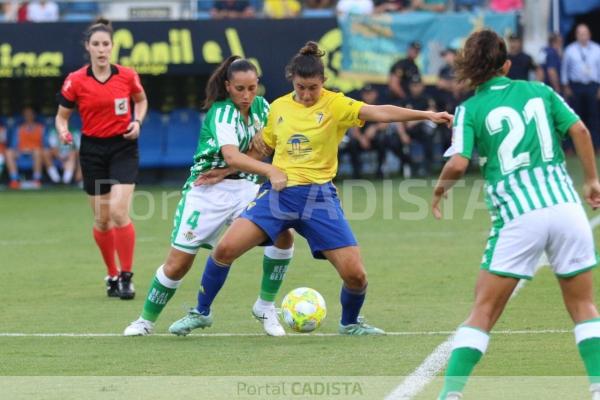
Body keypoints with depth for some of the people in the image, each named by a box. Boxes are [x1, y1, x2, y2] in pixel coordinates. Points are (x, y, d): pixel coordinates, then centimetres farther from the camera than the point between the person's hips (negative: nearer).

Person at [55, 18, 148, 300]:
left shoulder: (127, 76, -4)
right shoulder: (75, 81, -6)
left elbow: (141, 100, 15)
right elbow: (62, 115, 3)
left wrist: (137, 122, -3)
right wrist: (63, 132, -18)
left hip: (123, 147, -1)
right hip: (93, 150, 1)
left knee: (118, 211, -16)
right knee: (101, 219, 6)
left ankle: (126, 276, -6)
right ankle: (112, 276, 24)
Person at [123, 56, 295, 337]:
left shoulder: (261, 106, 1)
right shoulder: (223, 112, -20)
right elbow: (231, 156, -36)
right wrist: (270, 171, -48)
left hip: (244, 187, 5)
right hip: (208, 190, -5)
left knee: (283, 236, -15)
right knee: (178, 263, -4)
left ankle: (265, 307, 2)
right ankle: (146, 320, 17)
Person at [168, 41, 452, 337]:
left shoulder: (334, 105, -5)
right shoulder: (278, 107, 7)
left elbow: (379, 112, -20)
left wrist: (426, 115, -33)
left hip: (318, 196, -2)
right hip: (278, 191, 2)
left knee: (355, 274, -9)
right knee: (225, 248, -14)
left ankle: (350, 323, 24)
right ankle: (201, 313, 8)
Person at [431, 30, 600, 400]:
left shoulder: (470, 109, 5)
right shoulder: (539, 91, 14)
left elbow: (458, 164, -8)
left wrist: (439, 190, 11)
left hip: (518, 217, -2)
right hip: (566, 206, 2)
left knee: (485, 310, 6)